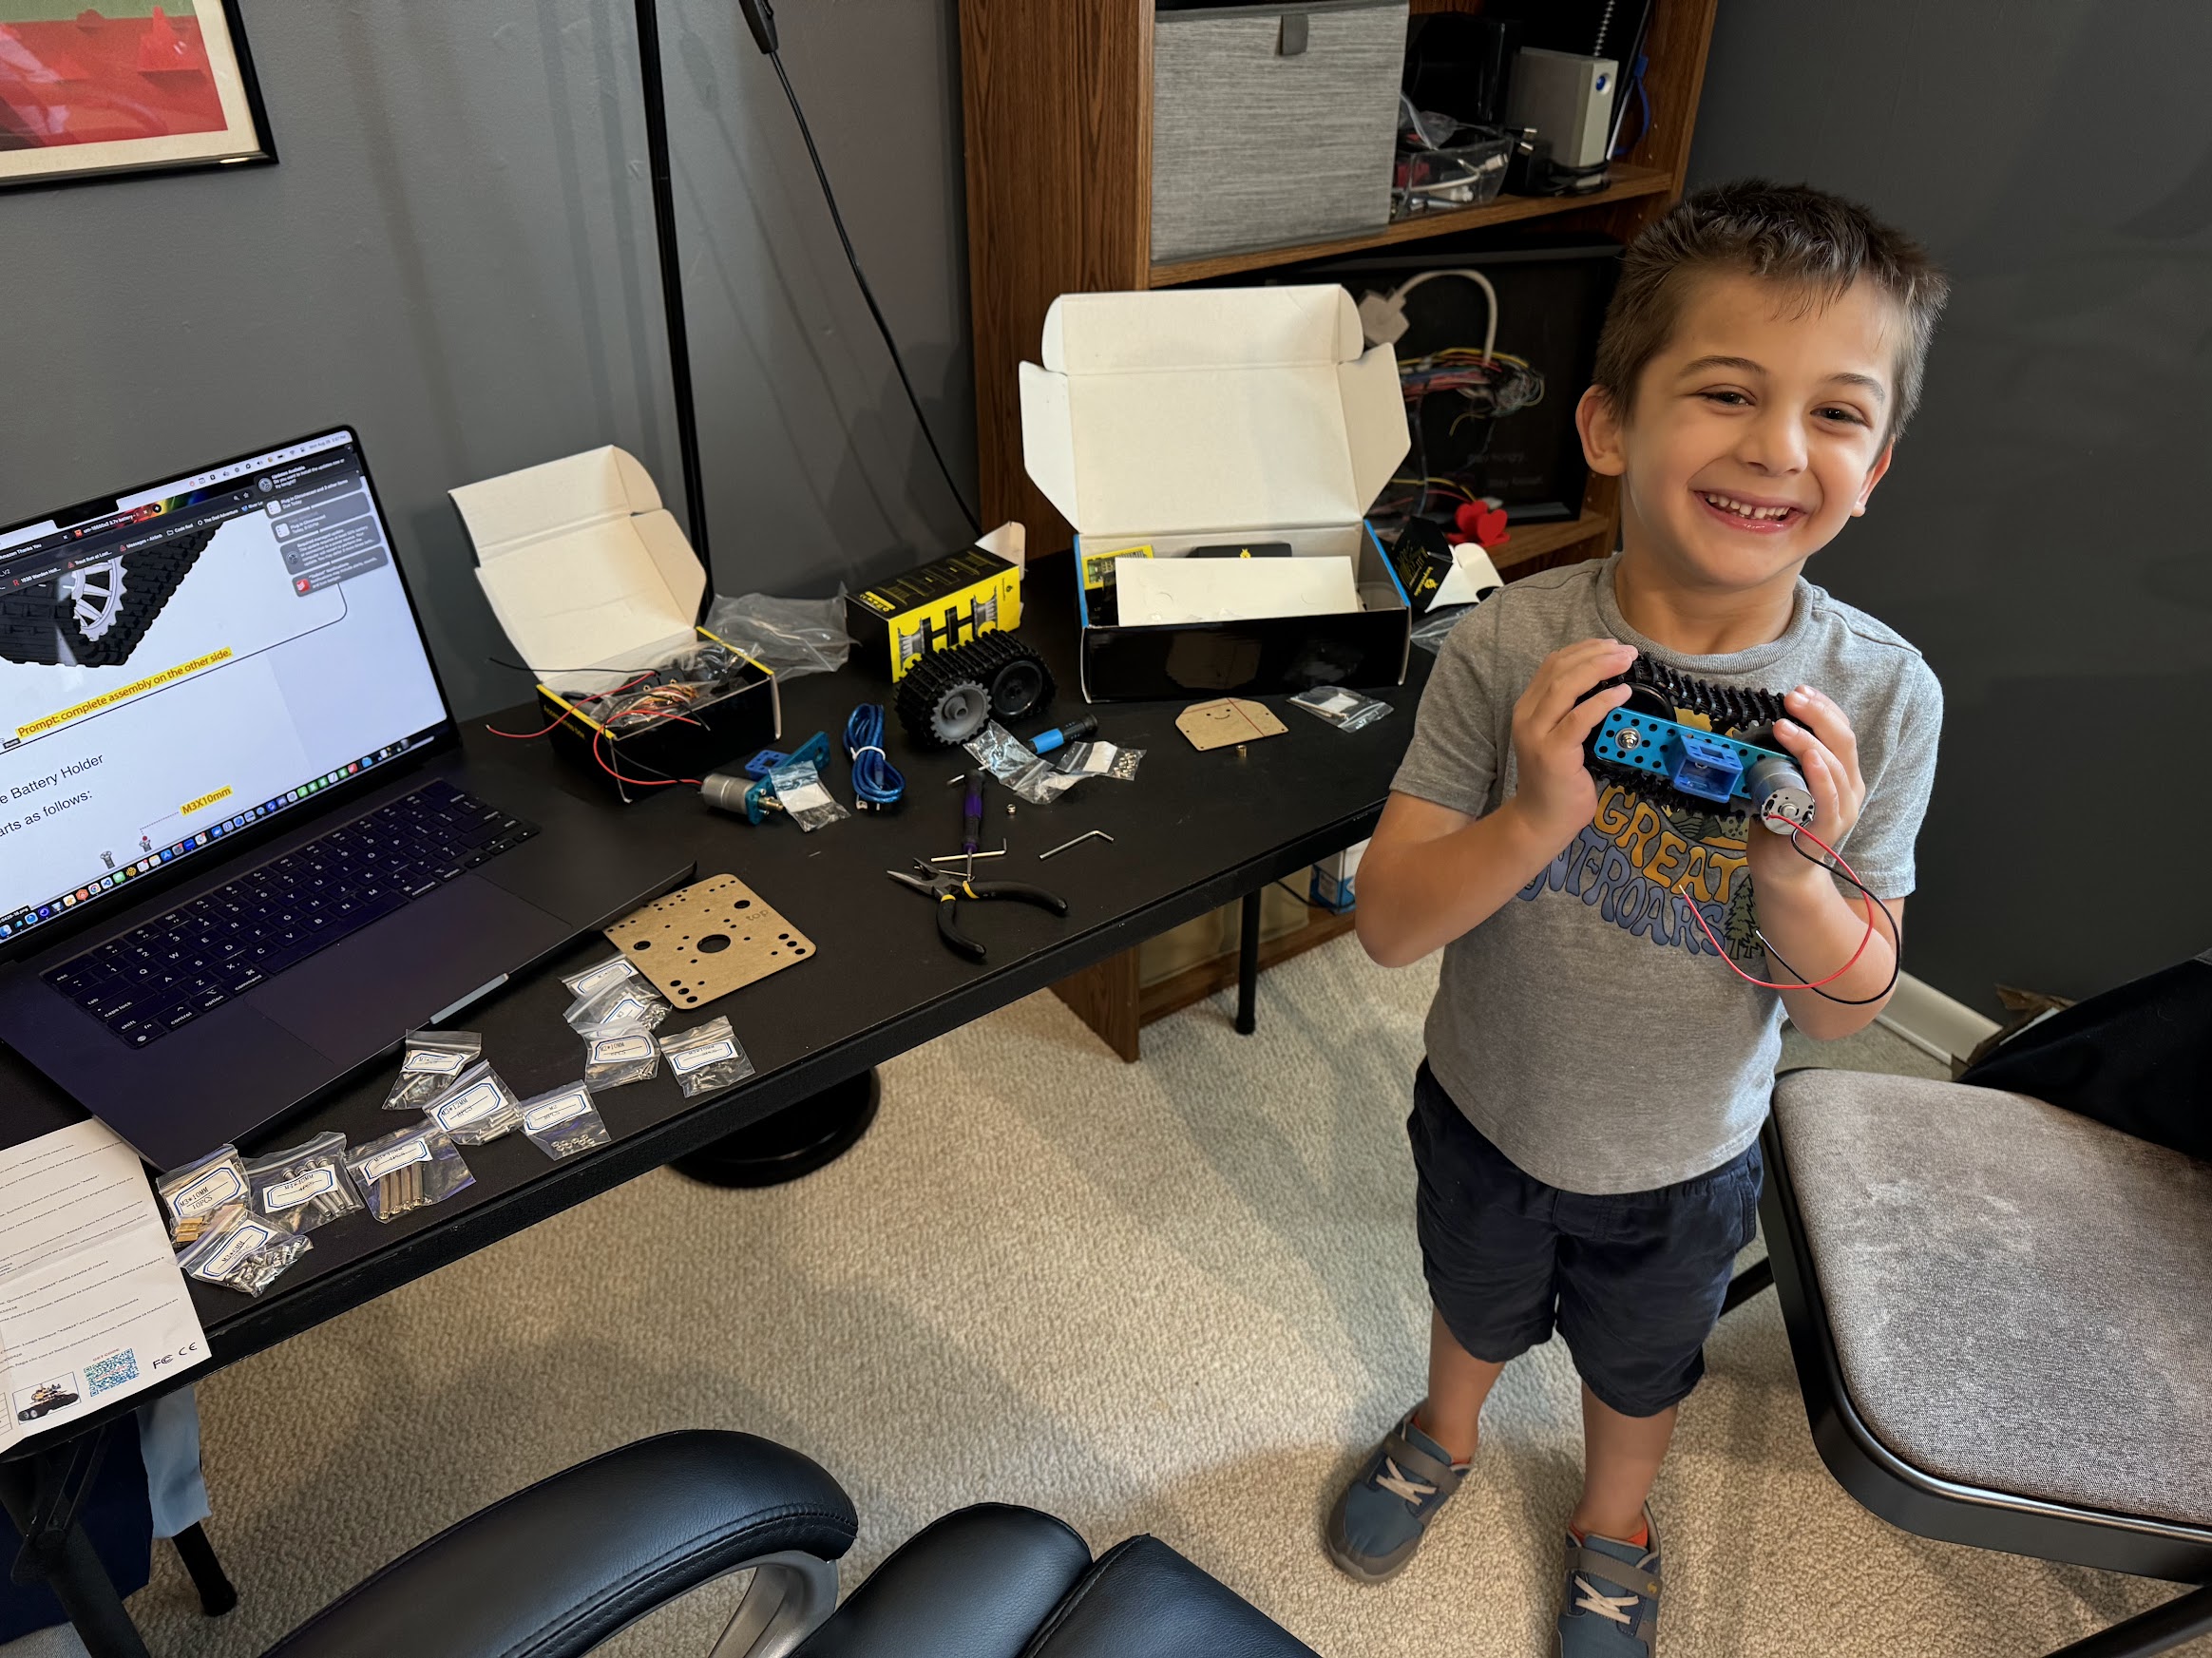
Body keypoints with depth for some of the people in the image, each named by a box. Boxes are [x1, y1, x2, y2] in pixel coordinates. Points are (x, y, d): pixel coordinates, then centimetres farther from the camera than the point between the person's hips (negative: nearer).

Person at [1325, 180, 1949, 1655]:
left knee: (1640, 1366, 30)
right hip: (1487, 1110, 0)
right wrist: (1535, 821, -40)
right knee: (1479, 1306, 30)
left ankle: (1613, 1526, 62)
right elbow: (1390, 925, -23)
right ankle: (1445, 1435, 64)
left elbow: (1848, 1009, -14)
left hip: (1684, 1160, 1)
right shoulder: (1514, 648, -26)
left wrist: (1795, 877, -34)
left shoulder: (1881, 698, -22)